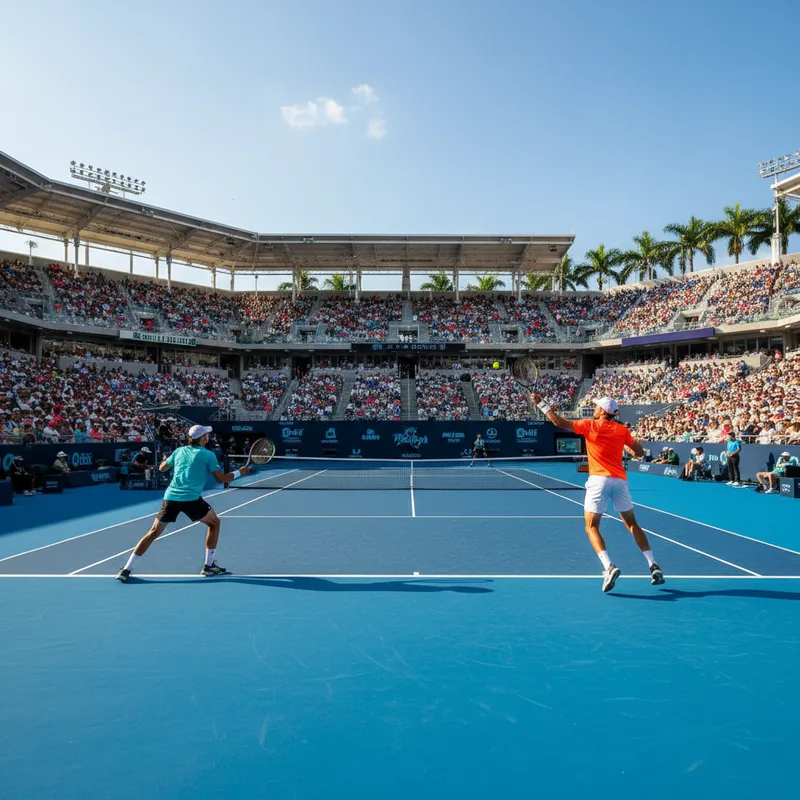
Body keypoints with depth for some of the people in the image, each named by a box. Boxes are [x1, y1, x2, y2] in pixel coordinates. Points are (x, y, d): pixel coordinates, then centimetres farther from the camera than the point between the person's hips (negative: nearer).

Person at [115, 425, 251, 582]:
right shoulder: (208, 455, 3)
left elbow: (162, 468, 30)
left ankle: (126, 569, 10)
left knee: (153, 532, 15)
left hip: (170, 497, 5)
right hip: (191, 499, -4)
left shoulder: (179, 451, 16)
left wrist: (165, 460, 52)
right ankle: (209, 566, 15)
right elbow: (222, 479, 2)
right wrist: (239, 472, 17)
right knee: (214, 523, 16)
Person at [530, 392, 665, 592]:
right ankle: (653, 566, 15)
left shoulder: (590, 425, 0)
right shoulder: (622, 430, 9)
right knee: (632, 524, 18)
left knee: (591, 527, 1)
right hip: (620, 480, 4)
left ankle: (609, 567, -18)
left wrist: (541, 403, 5)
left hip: (599, 480, -4)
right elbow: (640, 452, 13)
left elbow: (558, 421, -3)